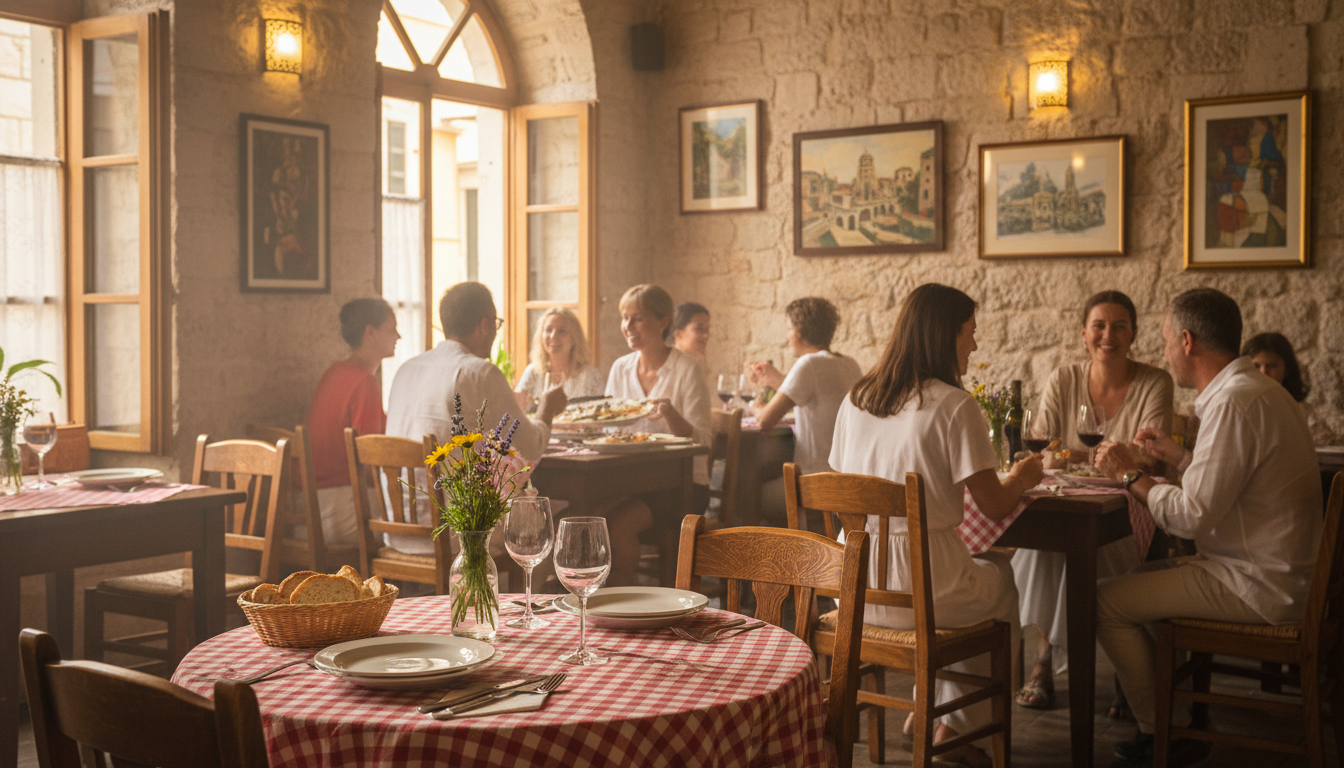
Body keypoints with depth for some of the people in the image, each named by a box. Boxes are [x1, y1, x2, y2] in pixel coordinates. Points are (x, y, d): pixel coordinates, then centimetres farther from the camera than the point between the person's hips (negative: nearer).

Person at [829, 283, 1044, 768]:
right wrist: (1020, 477, 13)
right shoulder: (954, 405, -13)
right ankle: (960, 727, 33)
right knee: (1000, 576, 26)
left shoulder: (856, 399, 6)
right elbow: (995, 506, -10)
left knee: (978, 570, 32)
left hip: (852, 588, 6)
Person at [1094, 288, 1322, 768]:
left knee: (1107, 603, -8)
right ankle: (1185, 721, 26)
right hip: (1279, 571, 11)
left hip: (1261, 586, -11)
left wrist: (1131, 476, -10)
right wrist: (1175, 455, 22)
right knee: (1142, 579, 24)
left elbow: (1194, 515, -24)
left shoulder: (1234, 403, -23)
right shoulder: (1258, 390, 11)